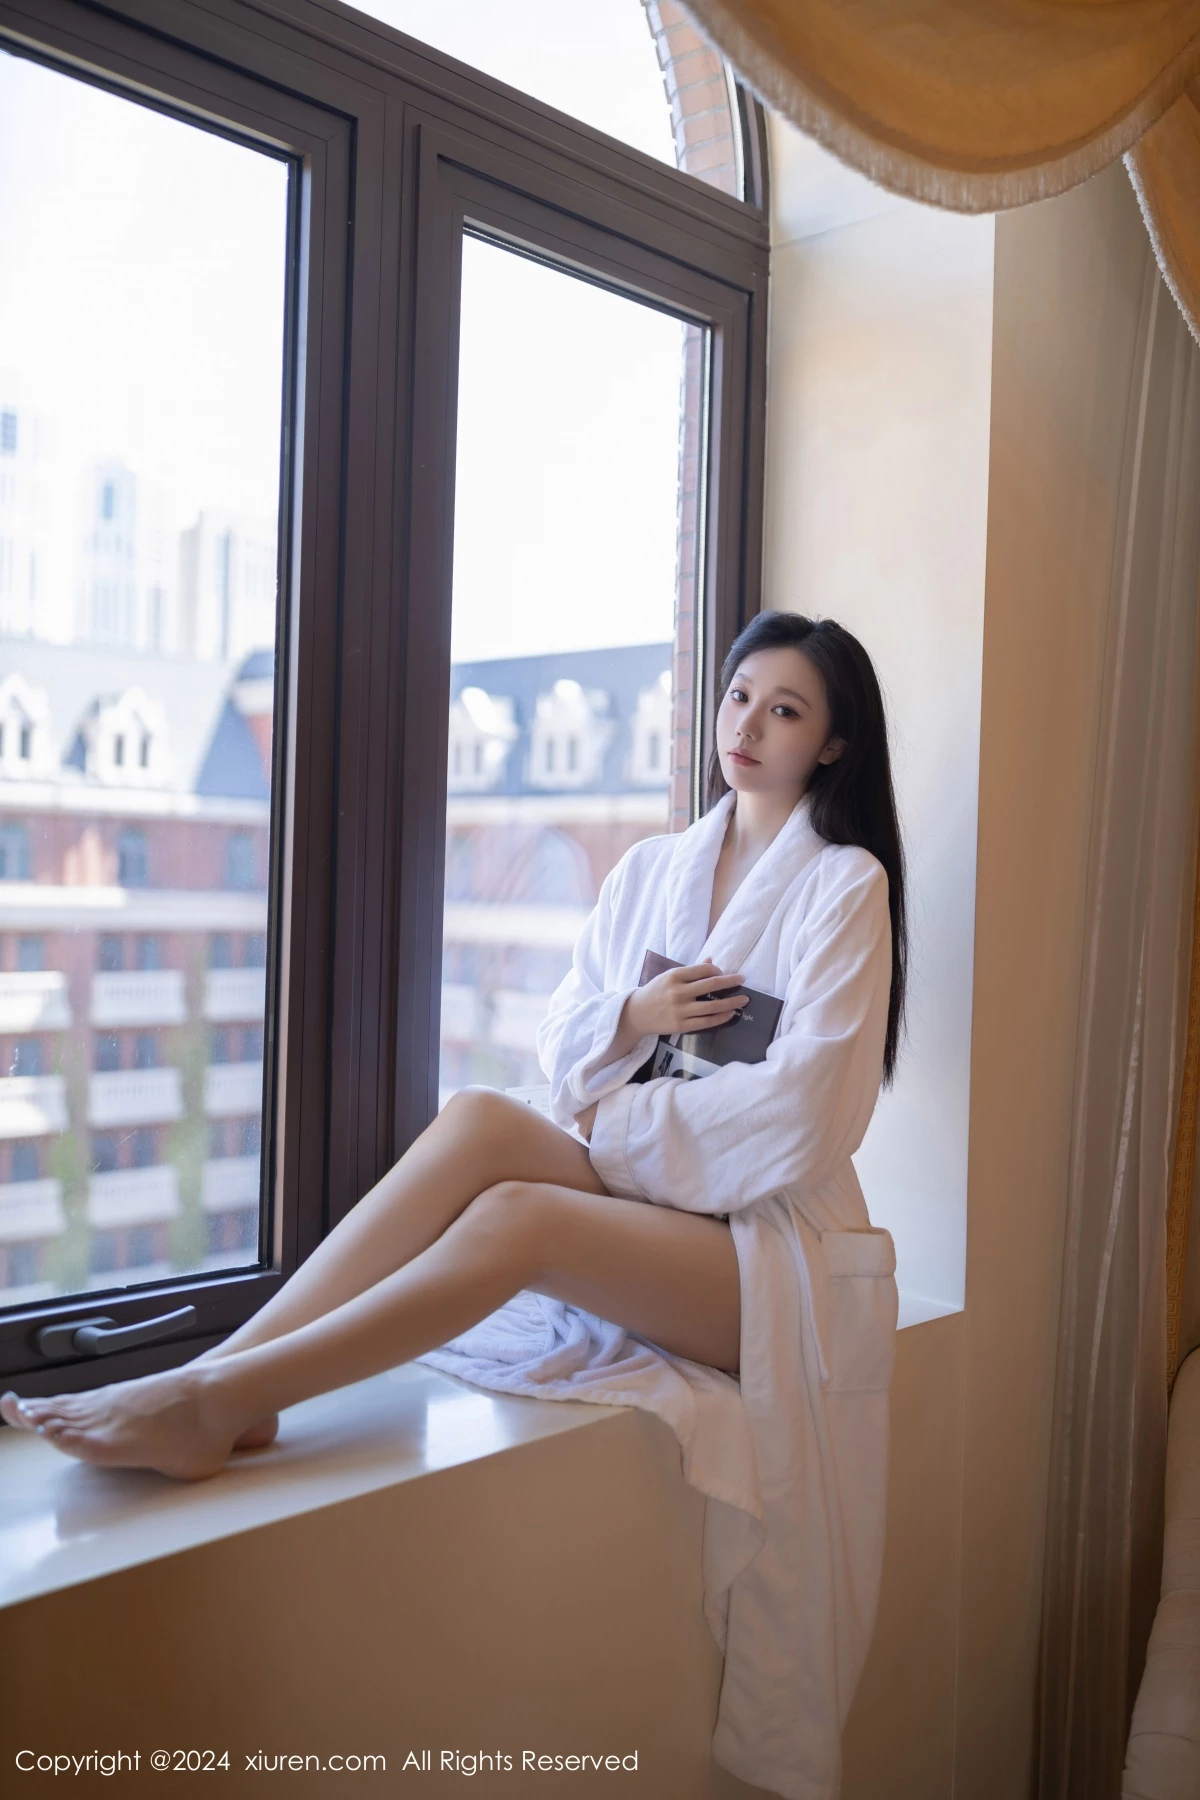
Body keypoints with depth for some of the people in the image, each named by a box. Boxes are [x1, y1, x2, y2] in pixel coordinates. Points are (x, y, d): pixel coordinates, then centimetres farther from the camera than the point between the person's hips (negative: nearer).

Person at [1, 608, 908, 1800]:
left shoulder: (845, 884, -4)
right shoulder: (649, 868, 13)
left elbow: (801, 1110, -14)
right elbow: (561, 1057, 10)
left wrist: (614, 1127, -11)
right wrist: (634, 1015, -10)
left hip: (770, 1245, -4)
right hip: (634, 1193, 5)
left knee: (512, 1213, -31)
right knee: (478, 1120, -25)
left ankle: (210, 1402, -29)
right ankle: (223, 1377, -27)